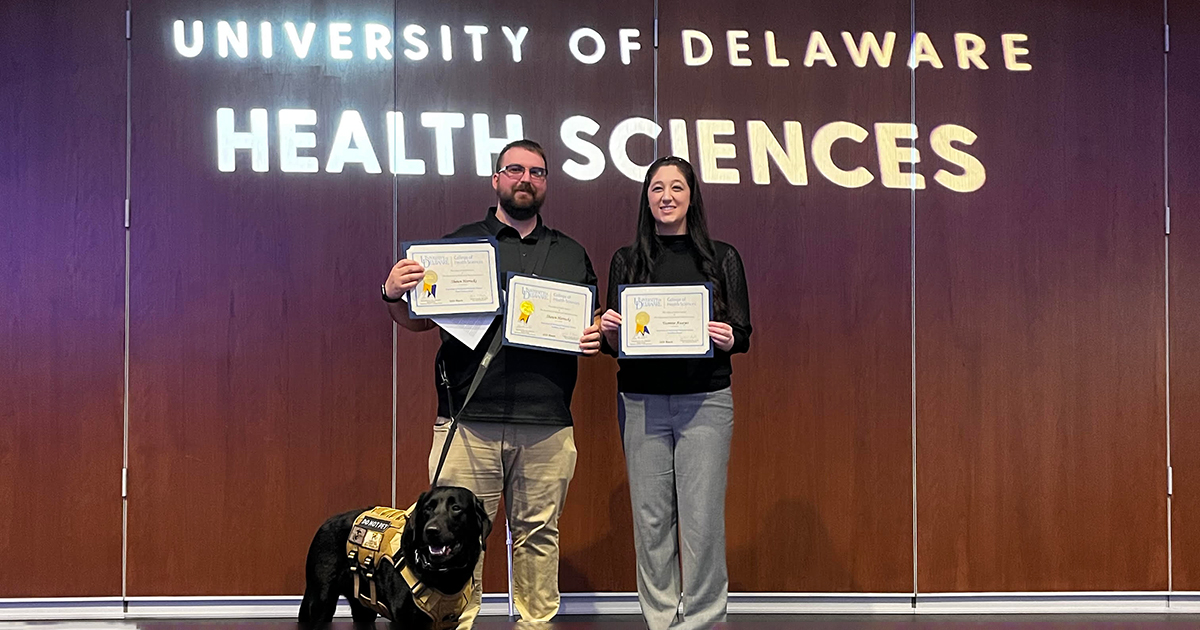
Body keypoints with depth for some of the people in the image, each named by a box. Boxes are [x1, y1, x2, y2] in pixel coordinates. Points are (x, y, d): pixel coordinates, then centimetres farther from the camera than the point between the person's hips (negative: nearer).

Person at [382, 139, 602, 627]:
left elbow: (595, 326, 21)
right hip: (469, 419, -2)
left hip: (547, 423, 2)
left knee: (538, 533, 6)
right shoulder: (457, 245, 10)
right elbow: (419, 320, 10)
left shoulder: (571, 256, 17)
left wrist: (596, 338, -2)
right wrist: (393, 296, -11)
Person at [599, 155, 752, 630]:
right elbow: (612, 342, 12)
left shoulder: (722, 259, 7)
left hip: (705, 402, -1)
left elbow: (743, 336, 6)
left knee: (702, 517, -4)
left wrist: (726, 339, -15)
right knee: (650, 516, 3)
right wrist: (610, 331, -10)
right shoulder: (626, 261, 10)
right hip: (641, 402, 1)